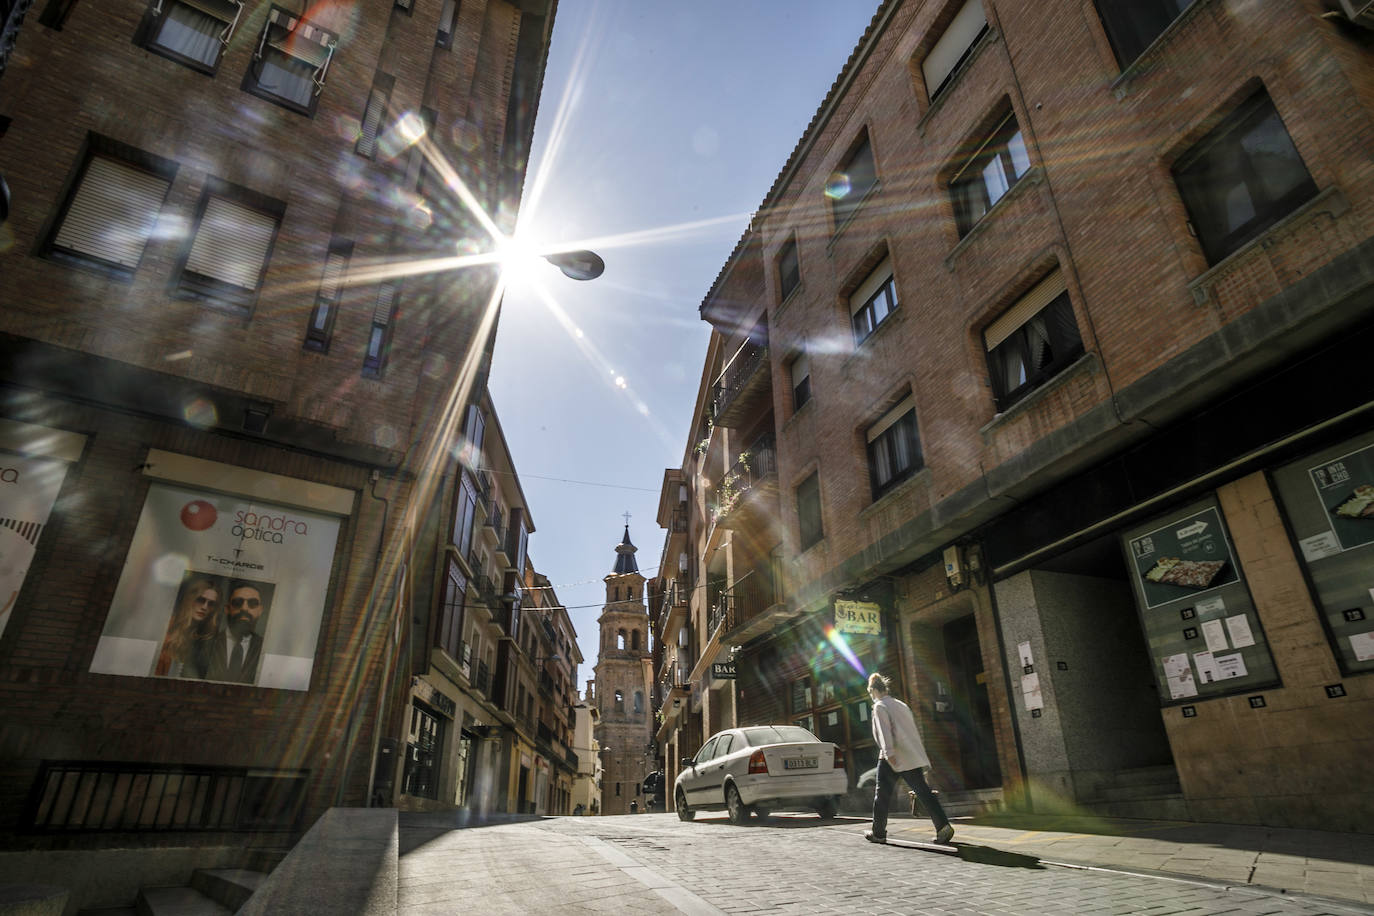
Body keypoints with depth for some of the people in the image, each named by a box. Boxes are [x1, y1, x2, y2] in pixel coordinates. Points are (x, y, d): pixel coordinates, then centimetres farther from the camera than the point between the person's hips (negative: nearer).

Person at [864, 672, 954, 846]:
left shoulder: (880, 706, -2)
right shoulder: (902, 705, 20)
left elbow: (884, 730, -16)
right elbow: (913, 729, 21)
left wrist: (889, 753, -24)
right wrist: (920, 753, 25)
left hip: (892, 758, -6)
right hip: (912, 757, 7)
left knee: (882, 794, 5)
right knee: (923, 791, 2)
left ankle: (878, 833, 11)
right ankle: (943, 826, -12)